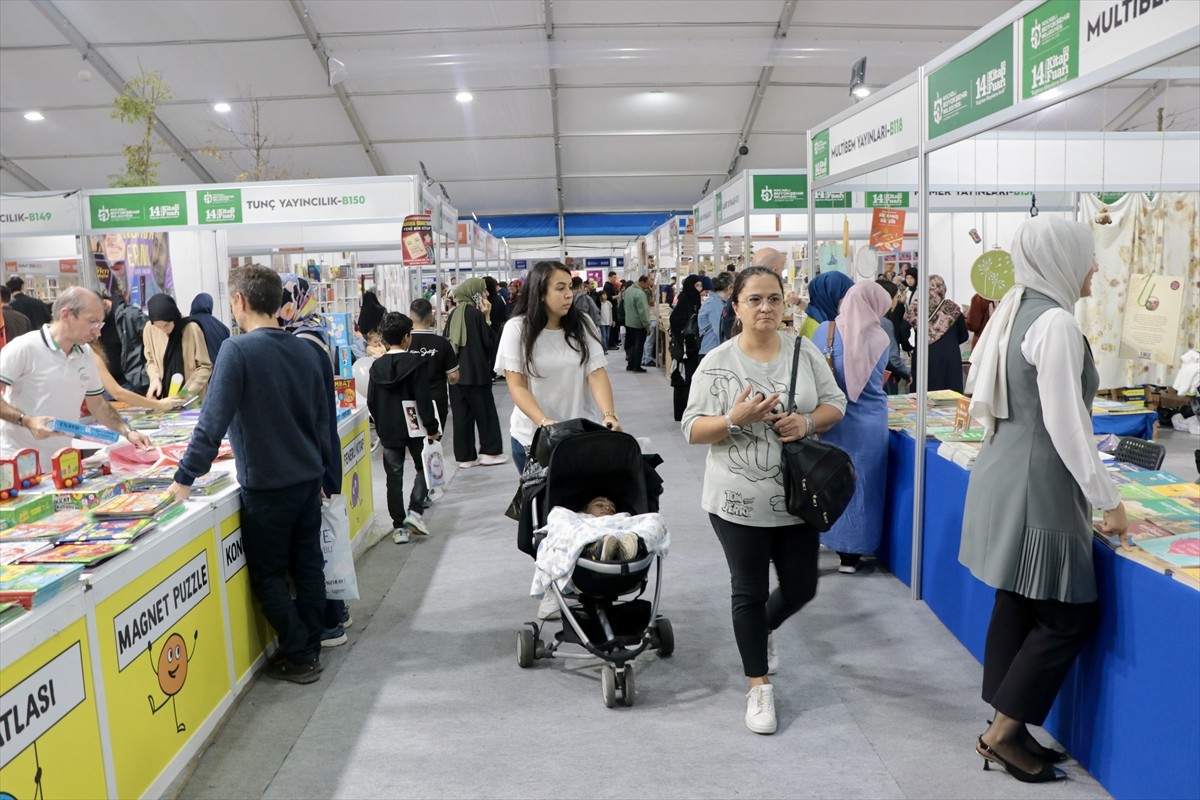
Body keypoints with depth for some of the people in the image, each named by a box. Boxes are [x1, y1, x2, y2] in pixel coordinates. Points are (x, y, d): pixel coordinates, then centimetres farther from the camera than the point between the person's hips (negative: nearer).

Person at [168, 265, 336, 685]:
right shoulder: (306, 350, 4)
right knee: (307, 566, 15)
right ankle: (311, 648, 26)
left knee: (268, 575, 8)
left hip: (266, 484, -6)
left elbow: (214, 421, -19)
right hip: (308, 478, 6)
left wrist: (185, 477, -13)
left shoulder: (238, 350, -16)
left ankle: (300, 657, 14)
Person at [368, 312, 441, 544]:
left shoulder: (377, 366, 2)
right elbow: (424, 398, -14)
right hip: (415, 428, -3)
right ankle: (414, 511, 0)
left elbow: (371, 402, 6)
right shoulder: (417, 362, -11)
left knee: (394, 476, 8)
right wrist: (432, 427, -8)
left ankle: (399, 526, 9)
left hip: (388, 431, 3)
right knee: (423, 468, 15)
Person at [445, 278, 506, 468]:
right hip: (476, 372, -5)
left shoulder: (453, 315, 6)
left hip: (456, 372, 6)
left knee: (461, 414, 7)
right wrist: (487, 317, -4)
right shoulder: (476, 313, -11)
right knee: (485, 411, 7)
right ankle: (489, 451, 10)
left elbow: (448, 341, 10)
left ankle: (464, 456, 10)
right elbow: (489, 341, -10)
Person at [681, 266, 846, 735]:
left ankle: (763, 629, 46)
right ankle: (759, 686, 25)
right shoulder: (717, 364, -8)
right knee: (749, 591, 8)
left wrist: (807, 421, -15)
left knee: (801, 589, 13)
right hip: (739, 501, -3)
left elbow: (835, 404, 6)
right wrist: (735, 419, -26)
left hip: (797, 497, 3)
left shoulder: (805, 352, 1)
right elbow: (693, 430, -8)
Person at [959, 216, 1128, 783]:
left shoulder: (1017, 312, 12)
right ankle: (1004, 731, 10)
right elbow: (1065, 425, -19)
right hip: (1037, 483, -9)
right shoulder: (1056, 322, -17)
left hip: (1005, 474, 10)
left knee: (1018, 605, 14)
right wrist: (1108, 500, -11)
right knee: (1070, 614, 2)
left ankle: (1006, 729, 23)